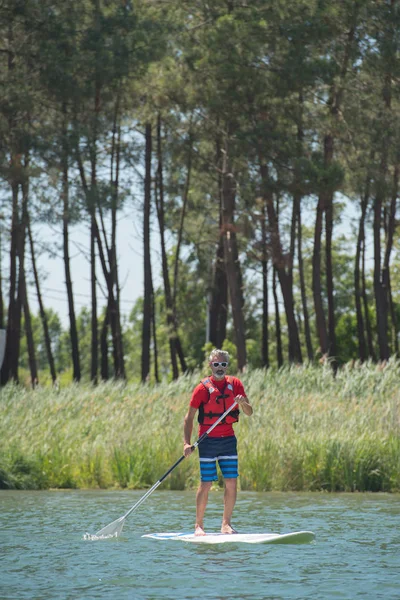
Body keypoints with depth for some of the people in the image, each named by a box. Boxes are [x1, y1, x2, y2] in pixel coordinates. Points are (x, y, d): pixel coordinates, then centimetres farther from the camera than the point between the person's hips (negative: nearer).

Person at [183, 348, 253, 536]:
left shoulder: (235, 384, 4)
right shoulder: (203, 388, -5)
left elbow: (249, 413, 3)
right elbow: (189, 417, -3)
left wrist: (243, 403, -20)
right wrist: (187, 443, -13)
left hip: (228, 440, 3)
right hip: (208, 441, -3)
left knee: (232, 483, -1)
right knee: (206, 484, -3)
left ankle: (226, 524, 9)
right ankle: (199, 525, 8)